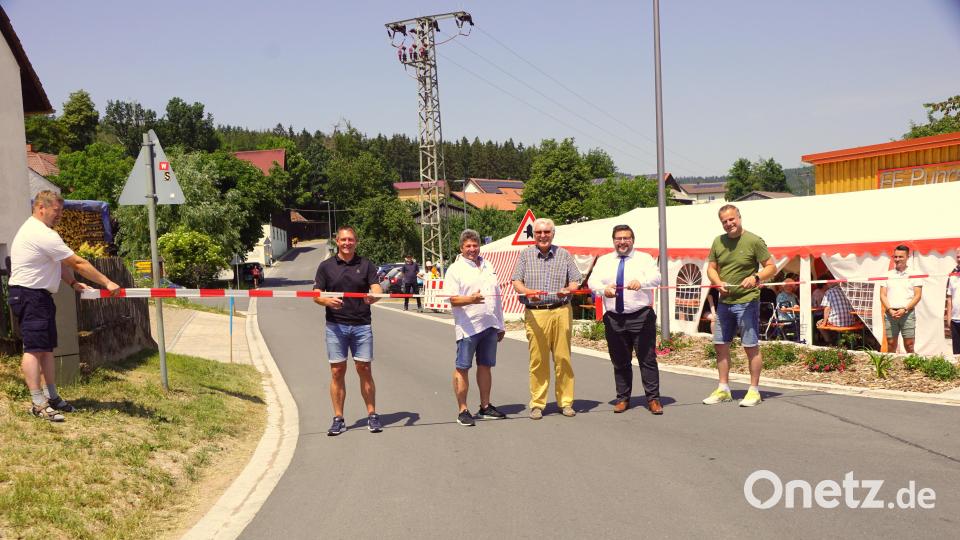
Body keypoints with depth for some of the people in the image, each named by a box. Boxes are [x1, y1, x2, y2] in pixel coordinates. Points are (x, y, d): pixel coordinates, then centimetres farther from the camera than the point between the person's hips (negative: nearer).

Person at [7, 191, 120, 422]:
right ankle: (38, 404, -11)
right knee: (34, 348, -11)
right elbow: (78, 263, -16)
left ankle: (52, 397, 19)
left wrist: (73, 283, 3)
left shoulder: (33, 230, 17)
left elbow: (61, 263, 17)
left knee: (47, 348, 13)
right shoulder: (44, 235, -18)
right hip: (30, 296, -11)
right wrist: (107, 283, -12)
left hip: (40, 296, 11)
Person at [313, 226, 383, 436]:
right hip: (335, 325, 0)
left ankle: (372, 415, 10)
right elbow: (316, 295, 4)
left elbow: (377, 289, -3)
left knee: (365, 370, 1)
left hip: (361, 325, 0)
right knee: (337, 372, 2)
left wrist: (373, 296, -27)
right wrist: (328, 301, -19)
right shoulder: (326, 266, 7)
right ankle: (338, 419, 9)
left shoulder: (366, 264, 8)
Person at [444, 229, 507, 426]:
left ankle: (485, 406, 23)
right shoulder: (455, 269, -3)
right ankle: (462, 410, 6)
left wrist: (500, 326, 18)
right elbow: (453, 300, -11)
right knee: (462, 368, -1)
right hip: (467, 327, -6)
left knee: (485, 366, 13)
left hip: (490, 325, 6)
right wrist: (470, 299, -31)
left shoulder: (488, 266, 16)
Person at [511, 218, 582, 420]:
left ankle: (565, 402, 13)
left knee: (563, 358, 2)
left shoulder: (564, 254, 12)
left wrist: (567, 289, -12)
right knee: (537, 360, 0)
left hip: (561, 312, 1)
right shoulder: (525, 255, 10)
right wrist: (527, 292, -16)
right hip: (535, 314, -1)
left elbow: (575, 280, 11)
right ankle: (537, 404, 9)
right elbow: (516, 281, 4)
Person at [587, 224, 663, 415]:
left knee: (647, 359, -2)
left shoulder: (644, 259, 5)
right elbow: (593, 281, -2)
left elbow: (656, 277, -13)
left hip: (641, 317, -2)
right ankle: (623, 398, 19)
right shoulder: (603, 261, 12)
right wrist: (604, 288, -25)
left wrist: (640, 282, -35)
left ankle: (653, 399, 5)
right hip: (614, 319, 3)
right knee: (620, 361, 9)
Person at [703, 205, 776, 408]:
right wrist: (718, 282, -5)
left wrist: (756, 277, -24)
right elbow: (711, 268, 15)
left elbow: (771, 267, -6)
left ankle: (754, 391, 10)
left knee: (751, 346, -1)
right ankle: (723, 389, 22)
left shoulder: (754, 241, -7)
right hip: (724, 301, 6)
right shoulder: (718, 242, 9)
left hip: (747, 301, -6)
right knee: (720, 344, 10)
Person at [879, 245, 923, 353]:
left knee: (909, 345, -4)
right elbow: (883, 295, 8)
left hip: (907, 313, -2)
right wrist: (890, 310, -7)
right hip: (890, 313, 2)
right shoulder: (888, 274, 13)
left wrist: (904, 309, -12)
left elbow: (917, 296, 0)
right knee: (891, 344, 2)